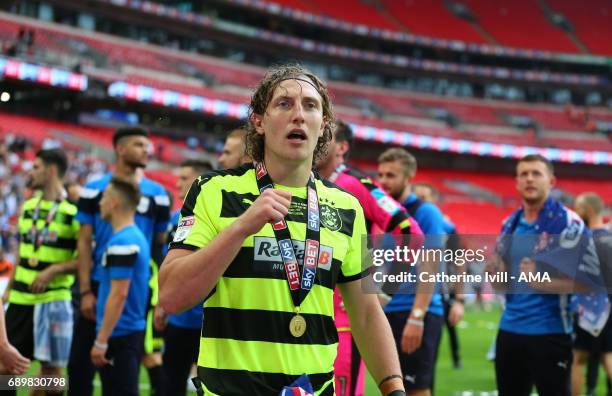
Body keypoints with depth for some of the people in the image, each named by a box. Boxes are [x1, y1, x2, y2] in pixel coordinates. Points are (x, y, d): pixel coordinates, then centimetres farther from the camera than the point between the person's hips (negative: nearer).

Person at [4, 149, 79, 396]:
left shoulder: (74, 211, -9)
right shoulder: (28, 207, 11)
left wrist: (53, 270, -19)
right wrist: (10, 288, 16)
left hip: (52, 300, -6)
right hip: (20, 298, 6)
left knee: (50, 366, 0)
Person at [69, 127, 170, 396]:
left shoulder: (157, 194, 3)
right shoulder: (94, 190, 0)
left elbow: (160, 245, 8)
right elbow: (85, 242, 0)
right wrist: (85, 291, -7)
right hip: (100, 285, 0)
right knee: (81, 359, 5)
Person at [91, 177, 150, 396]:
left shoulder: (121, 242, -17)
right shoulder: (137, 237, 13)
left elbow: (119, 295, -21)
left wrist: (101, 341, -20)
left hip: (120, 334, -10)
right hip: (134, 330, 10)